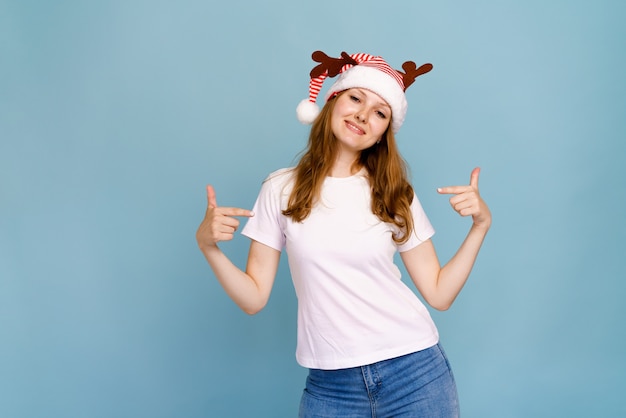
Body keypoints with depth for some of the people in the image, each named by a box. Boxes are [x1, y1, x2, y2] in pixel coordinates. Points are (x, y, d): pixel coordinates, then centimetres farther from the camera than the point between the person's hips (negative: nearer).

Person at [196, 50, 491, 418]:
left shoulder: (396, 195, 1)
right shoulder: (281, 189, 0)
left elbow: (439, 293, -1)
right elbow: (253, 298, -1)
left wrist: (481, 224, -9)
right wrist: (207, 244, -14)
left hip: (415, 371, 1)